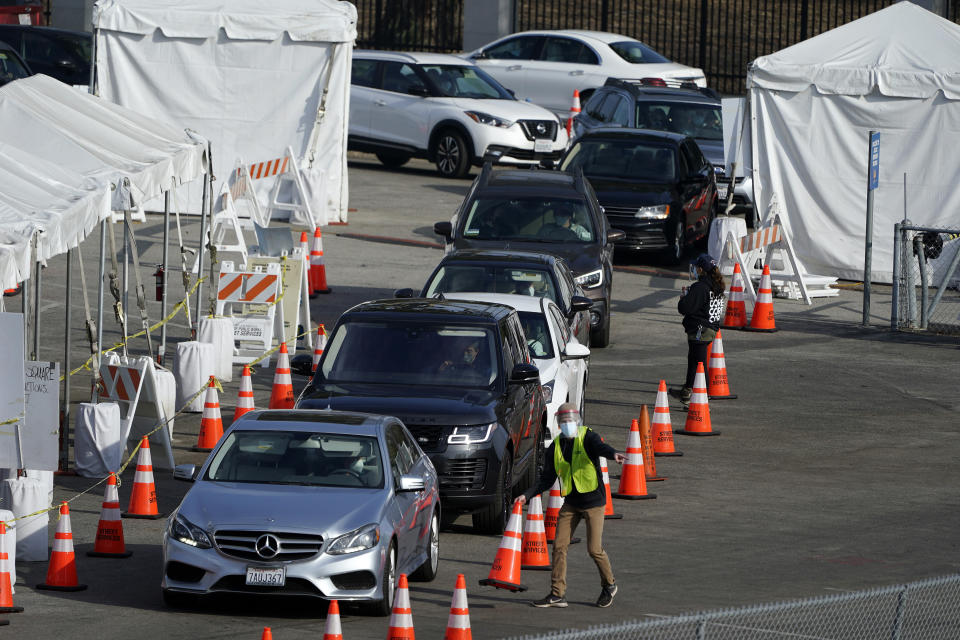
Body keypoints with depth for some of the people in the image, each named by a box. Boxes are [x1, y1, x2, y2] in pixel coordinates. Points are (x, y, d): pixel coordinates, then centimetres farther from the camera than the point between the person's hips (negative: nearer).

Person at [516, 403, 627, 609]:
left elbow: (600, 447, -32)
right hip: (570, 503, 5)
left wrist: (614, 454, -55)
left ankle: (609, 585, 20)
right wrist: (527, 495, 0)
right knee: (559, 546, -3)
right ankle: (557, 594, 2)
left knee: (594, 549, -5)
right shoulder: (556, 447, 7)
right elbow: (547, 480, 11)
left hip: (593, 501, -5)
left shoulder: (587, 437, -9)